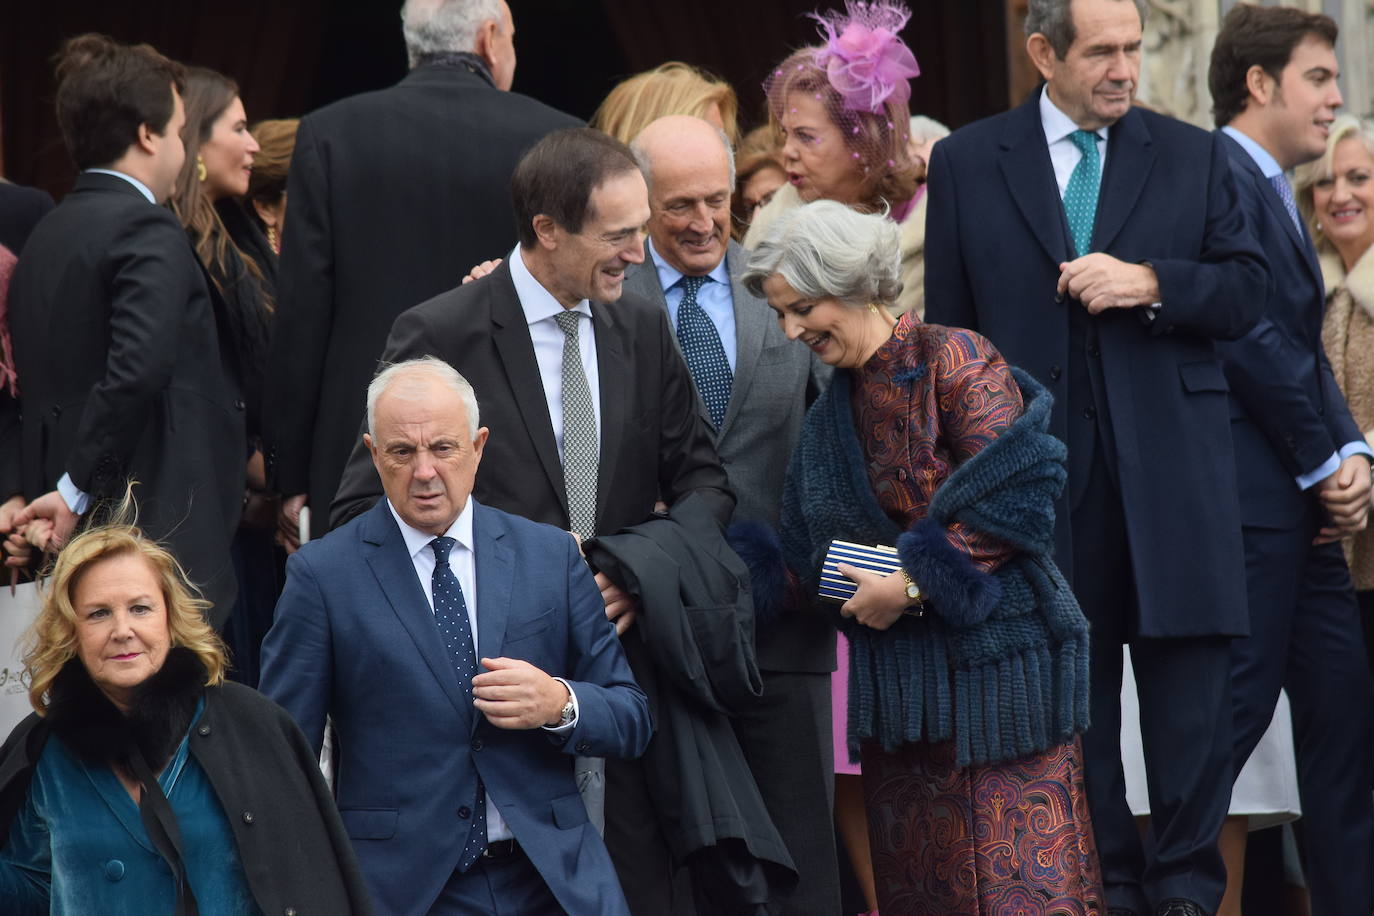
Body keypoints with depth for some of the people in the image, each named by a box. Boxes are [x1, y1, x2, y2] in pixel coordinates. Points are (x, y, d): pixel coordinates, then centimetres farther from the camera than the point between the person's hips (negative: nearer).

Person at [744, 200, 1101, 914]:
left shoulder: (953, 360, -7)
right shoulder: (832, 413, 16)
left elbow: (1008, 499, -16)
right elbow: (812, 556, 20)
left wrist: (911, 585, -13)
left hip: (993, 651, -7)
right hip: (898, 680, 7)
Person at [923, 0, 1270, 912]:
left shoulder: (1195, 159, 9)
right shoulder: (966, 163, 6)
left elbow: (1248, 292, 5)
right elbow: (950, 325, 7)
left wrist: (1150, 283, -12)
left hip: (1172, 463, 0)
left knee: (1191, 676, -3)